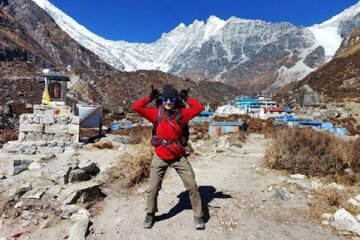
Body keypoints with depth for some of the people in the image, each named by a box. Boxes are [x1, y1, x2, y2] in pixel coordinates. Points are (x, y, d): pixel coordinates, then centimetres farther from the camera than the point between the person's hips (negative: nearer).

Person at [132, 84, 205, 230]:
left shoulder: (181, 113, -4)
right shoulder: (156, 113, -5)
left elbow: (199, 108, -7)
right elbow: (136, 107, -9)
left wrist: (186, 98, -5)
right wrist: (150, 97, -6)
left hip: (179, 157, 1)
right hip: (160, 157, 0)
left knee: (192, 186, 2)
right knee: (153, 188, 5)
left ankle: (198, 216, 21)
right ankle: (150, 214, 32)